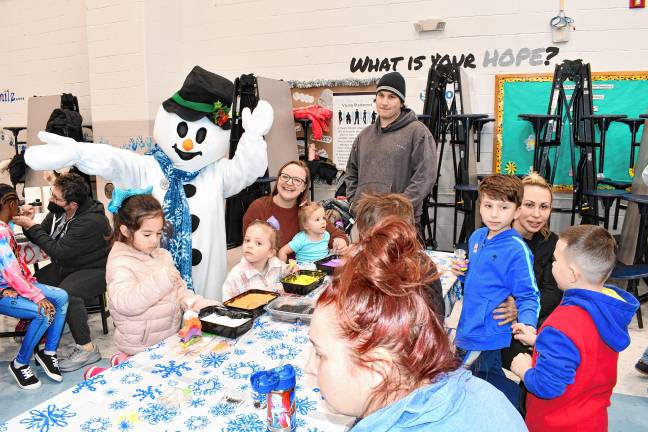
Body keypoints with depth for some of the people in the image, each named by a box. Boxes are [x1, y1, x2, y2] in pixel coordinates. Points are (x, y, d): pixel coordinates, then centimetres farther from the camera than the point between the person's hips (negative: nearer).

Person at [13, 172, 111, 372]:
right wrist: (29, 224, -13)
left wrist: (32, 227, -20)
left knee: (66, 293, -31)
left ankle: (87, 348, -18)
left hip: (95, 270, -8)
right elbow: (42, 238, 8)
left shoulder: (91, 221, -28)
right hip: (66, 266, 9)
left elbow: (59, 252, -26)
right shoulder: (58, 211, -3)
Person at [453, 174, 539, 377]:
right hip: (466, 328, 7)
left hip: (488, 336, -7)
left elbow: (528, 296, -17)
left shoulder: (517, 250, -19)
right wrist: (462, 272, -2)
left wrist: (527, 324, -33)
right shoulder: (477, 236, 2)